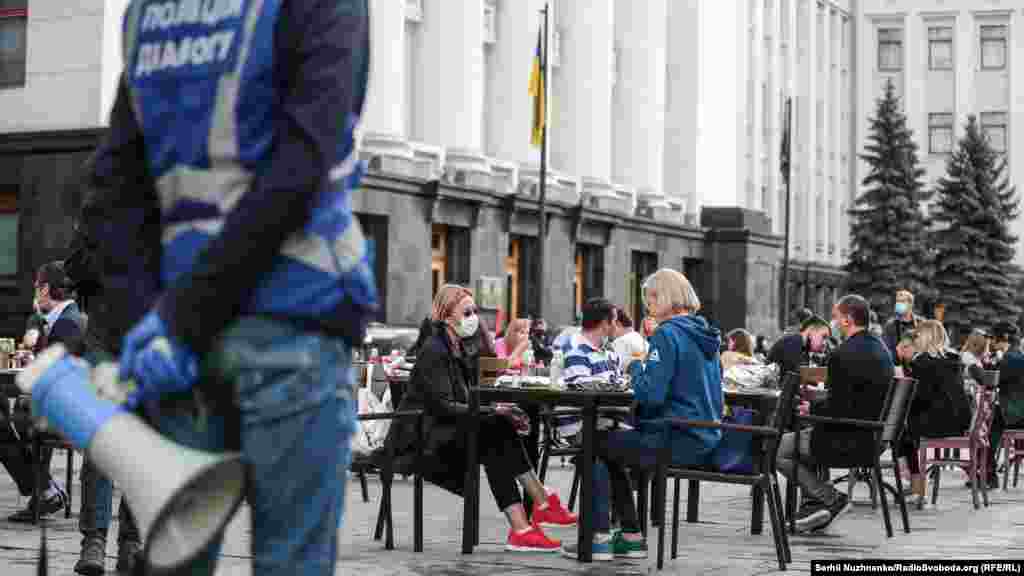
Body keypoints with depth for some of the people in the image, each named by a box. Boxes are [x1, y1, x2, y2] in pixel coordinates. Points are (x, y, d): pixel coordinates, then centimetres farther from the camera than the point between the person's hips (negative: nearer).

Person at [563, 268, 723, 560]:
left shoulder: (667, 334, -16)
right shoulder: (704, 334, 12)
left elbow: (650, 395, -22)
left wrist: (635, 368, -4)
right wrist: (644, 371, 14)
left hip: (678, 442, -9)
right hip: (705, 440, 9)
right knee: (611, 448, 26)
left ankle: (599, 538, 6)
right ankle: (631, 537, 25)